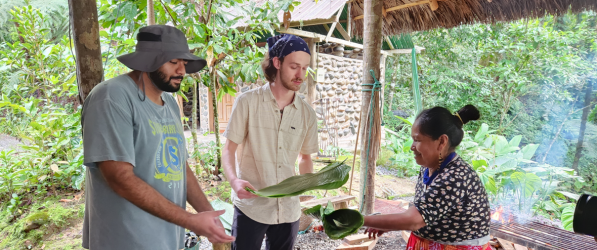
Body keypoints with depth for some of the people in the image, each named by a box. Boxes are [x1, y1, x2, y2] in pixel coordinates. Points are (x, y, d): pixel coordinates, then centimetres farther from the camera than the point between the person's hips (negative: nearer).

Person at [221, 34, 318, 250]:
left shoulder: (307, 113, 2)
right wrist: (234, 180, -23)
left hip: (289, 209, 4)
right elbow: (229, 150, -5)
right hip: (251, 207, -3)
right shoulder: (248, 102, -8)